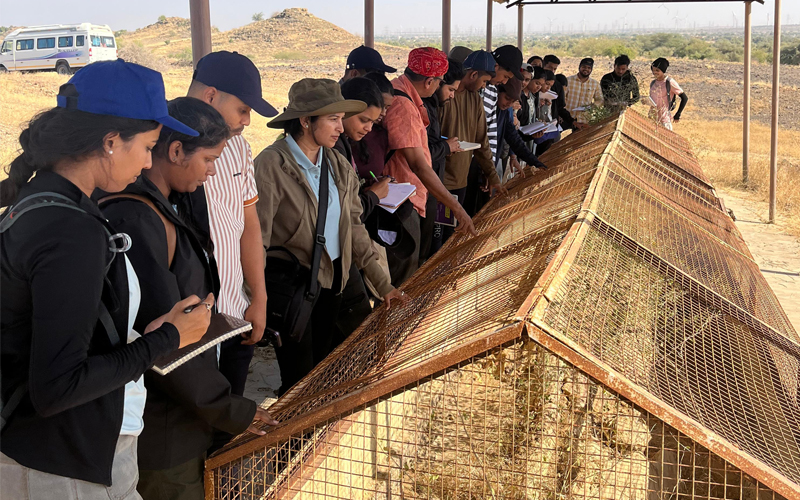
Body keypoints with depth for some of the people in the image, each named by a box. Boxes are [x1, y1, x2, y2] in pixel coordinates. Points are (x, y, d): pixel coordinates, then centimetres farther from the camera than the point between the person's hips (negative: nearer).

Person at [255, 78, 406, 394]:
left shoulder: (338, 166, 4)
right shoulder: (271, 166, -16)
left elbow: (354, 227, 9)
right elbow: (256, 240, -18)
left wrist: (383, 283, 6)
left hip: (332, 282, 6)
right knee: (299, 384, 1)